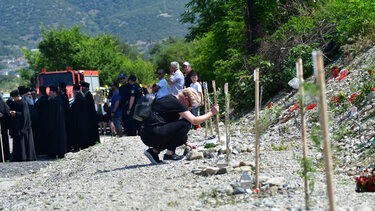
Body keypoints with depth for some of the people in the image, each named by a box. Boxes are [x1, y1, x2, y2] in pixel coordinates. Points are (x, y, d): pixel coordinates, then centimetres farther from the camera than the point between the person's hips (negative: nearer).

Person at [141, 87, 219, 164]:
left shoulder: (169, 99, 23)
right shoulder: (177, 102, -7)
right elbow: (194, 121, -11)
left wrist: (186, 142, 26)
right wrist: (211, 113, 1)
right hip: (153, 134, -10)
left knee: (183, 137, 17)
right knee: (186, 123, -10)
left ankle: (154, 151, 9)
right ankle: (169, 154, -6)